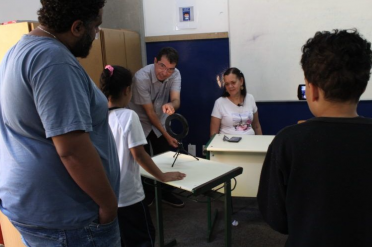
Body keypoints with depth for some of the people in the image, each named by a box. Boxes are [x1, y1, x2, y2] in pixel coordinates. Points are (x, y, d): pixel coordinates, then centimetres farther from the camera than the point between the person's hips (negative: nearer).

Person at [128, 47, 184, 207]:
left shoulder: (175, 74, -16)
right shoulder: (141, 78, -31)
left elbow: (176, 100, -31)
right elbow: (150, 112, -25)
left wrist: (171, 105, -56)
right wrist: (167, 135, -21)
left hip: (160, 121, 5)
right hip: (140, 122, -4)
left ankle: (166, 193, 26)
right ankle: (146, 196, 23)